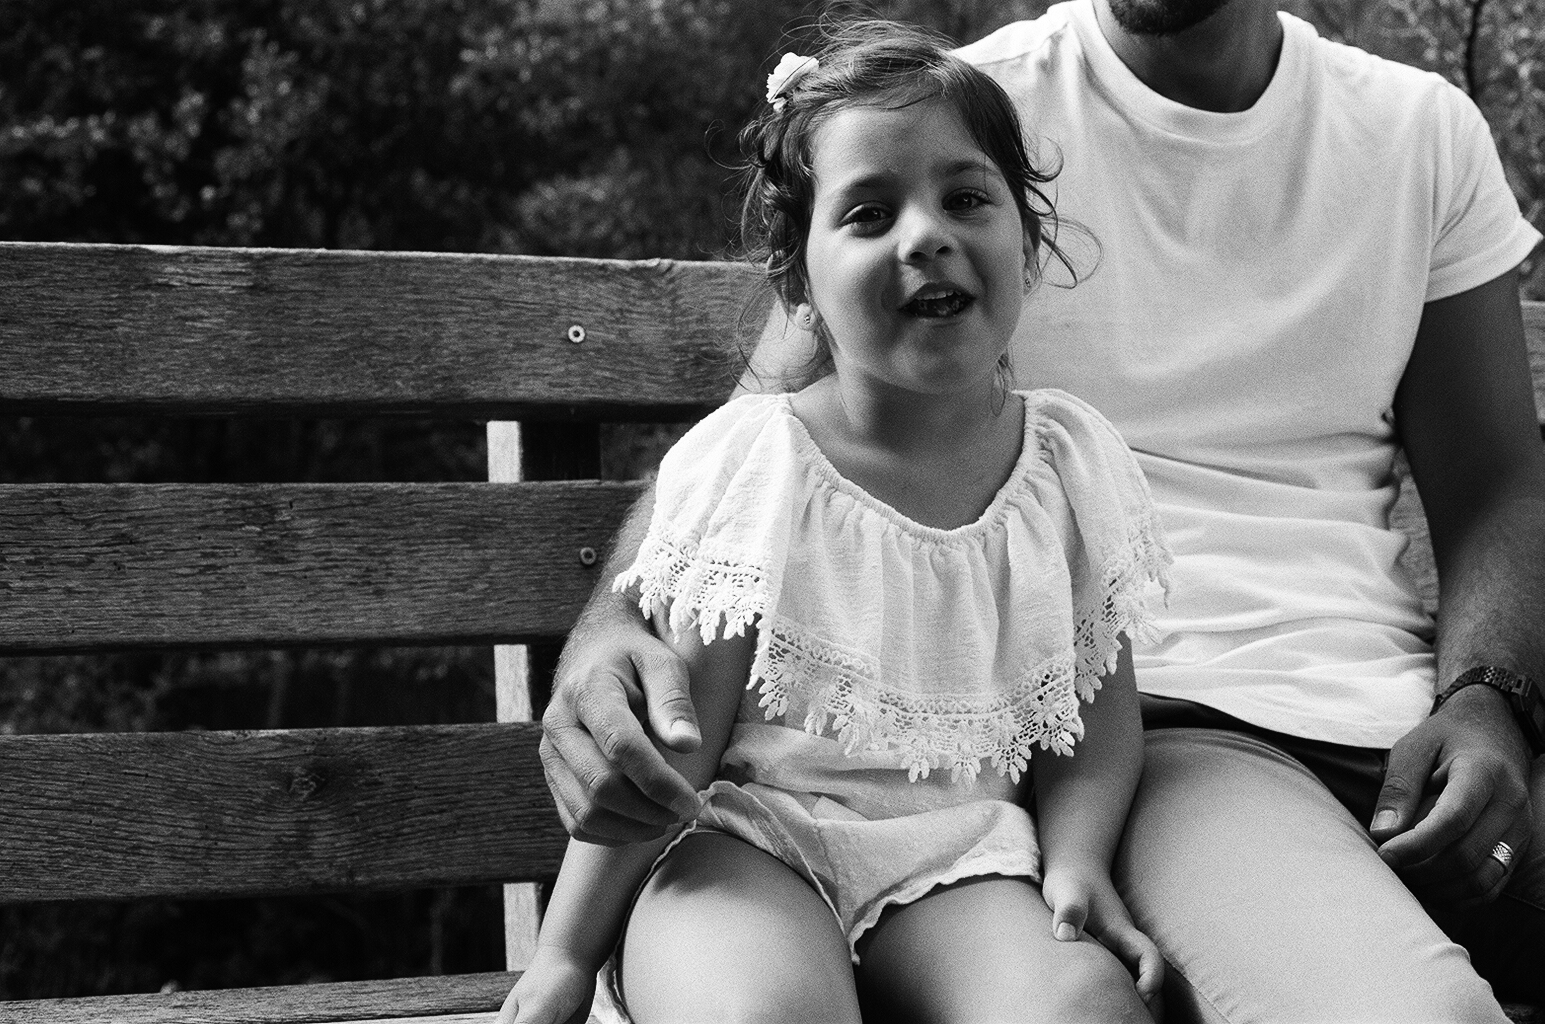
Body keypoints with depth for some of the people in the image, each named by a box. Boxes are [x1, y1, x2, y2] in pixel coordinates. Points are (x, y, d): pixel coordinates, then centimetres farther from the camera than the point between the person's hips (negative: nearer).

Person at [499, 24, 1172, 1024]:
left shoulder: (1075, 462, 2)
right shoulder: (746, 469, -7)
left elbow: (1097, 709, 10)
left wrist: (1076, 859, -9)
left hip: (957, 852, 3)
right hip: (750, 842, -2)